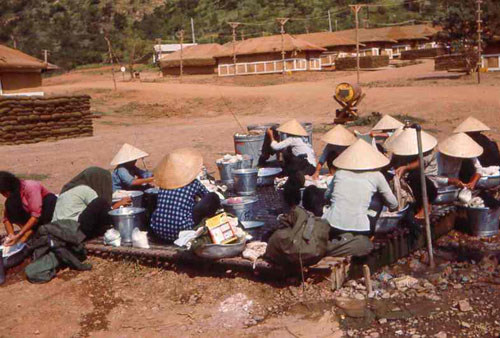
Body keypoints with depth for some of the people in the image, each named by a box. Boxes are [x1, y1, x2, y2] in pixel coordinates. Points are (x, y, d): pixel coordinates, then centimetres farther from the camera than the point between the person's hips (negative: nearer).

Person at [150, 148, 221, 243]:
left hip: (157, 232, 5)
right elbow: (208, 197, 17)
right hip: (179, 232, -4)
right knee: (213, 197, 3)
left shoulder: (164, 182, 8)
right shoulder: (193, 183, -1)